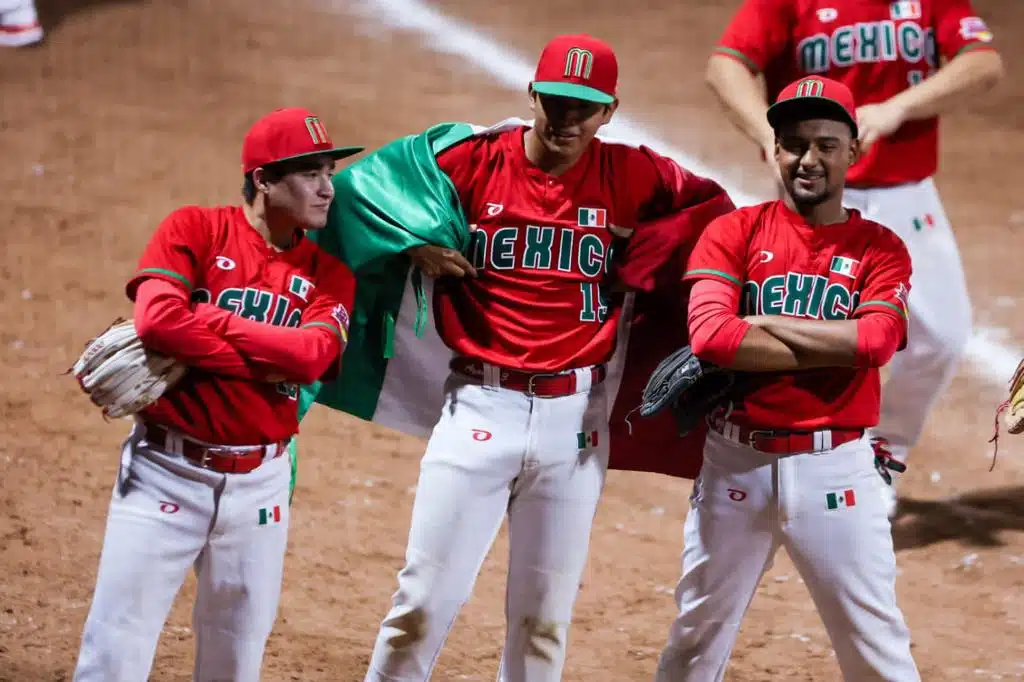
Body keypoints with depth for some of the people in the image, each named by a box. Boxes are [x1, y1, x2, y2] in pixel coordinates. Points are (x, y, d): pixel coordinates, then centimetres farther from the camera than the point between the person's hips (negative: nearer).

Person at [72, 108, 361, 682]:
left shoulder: (328, 275, 7)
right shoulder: (195, 230, -2)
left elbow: (314, 355, -12)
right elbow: (158, 318, -20)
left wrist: (208, 327, -12)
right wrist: (270, 355, -14)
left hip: (259, 482, 4)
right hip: (167, 470, -4)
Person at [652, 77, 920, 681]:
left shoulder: (880, 249, 4)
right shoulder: (734, 233, 3)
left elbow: (877, 341, -15)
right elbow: (709, 335, -14)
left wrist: (762, 323, -11)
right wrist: (835, 347, -13)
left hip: (835, 467, 0)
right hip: (737, 463, 1)